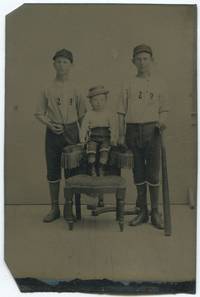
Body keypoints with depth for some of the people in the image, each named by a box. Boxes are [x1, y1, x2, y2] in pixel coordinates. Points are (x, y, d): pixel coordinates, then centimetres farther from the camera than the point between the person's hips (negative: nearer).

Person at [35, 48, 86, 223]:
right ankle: (55, 208, 16)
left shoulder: (75, 88, 2)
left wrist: (77, 130, -1)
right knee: (53, 171, 5)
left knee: (72, 169, 3)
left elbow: (82, 113, 6)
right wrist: (50, 124, -10)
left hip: (71, 131, -1)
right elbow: (39, 113, 5)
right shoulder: (48, 89, 3)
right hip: (53, 132, 1)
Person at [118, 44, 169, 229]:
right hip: (132, 130, 2)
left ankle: (155, 212, 11)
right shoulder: (128, 85, 10)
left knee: (153, 173, -1)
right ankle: (142, 211, 18)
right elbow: (122, 112, 9)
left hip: (151, 130, -1)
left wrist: (162, 121, -13)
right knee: (138, 173, 7)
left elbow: (164, 109, 8)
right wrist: (121, 135, 3)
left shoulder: (158, 84, 9)